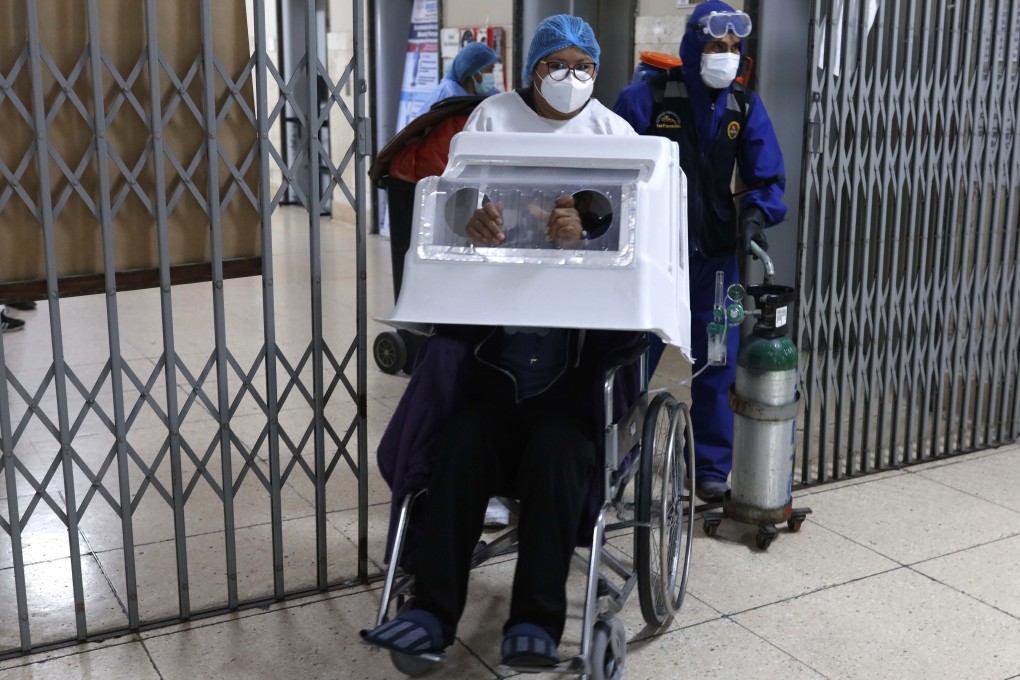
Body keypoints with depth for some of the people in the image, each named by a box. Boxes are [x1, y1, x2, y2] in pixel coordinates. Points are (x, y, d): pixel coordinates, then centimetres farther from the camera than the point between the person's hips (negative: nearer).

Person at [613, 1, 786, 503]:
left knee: (716, 365, 6)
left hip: (715, 255, 3)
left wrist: (755, 214, -16)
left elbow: (767, 178, 4)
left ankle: (711, 470, 19)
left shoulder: (745, 107, 4)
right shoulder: (646, 97, -7)